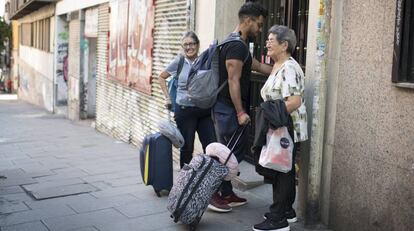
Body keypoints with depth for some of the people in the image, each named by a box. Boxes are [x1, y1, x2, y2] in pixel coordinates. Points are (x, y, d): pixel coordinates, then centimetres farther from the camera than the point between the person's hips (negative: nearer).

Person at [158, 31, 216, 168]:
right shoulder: (179, 62, -1)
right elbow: (161, 77, 12)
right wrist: (168, 98, 7)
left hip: (205, 111, 1)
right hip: (184, 110, -1)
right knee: (187, 148, 9)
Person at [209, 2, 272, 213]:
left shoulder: (234, 43, 17)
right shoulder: (236, 45, -16)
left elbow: (258, 65, 27)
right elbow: (233, 81, -21)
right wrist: (240, 112, -21)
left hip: (225, 108, 10)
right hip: (229, 109, -10)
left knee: (236, 150, 15)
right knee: (232, 153, -4)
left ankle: (226, 193, 22)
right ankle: (212, 194, 3)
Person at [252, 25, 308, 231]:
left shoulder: (289, 68, -18)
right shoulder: (277, 67, 15)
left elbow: (295, 101, -28)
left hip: (287, 129, -10)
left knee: (281, 171, -4)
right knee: (285, 170, 17)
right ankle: (287, 211, 29)